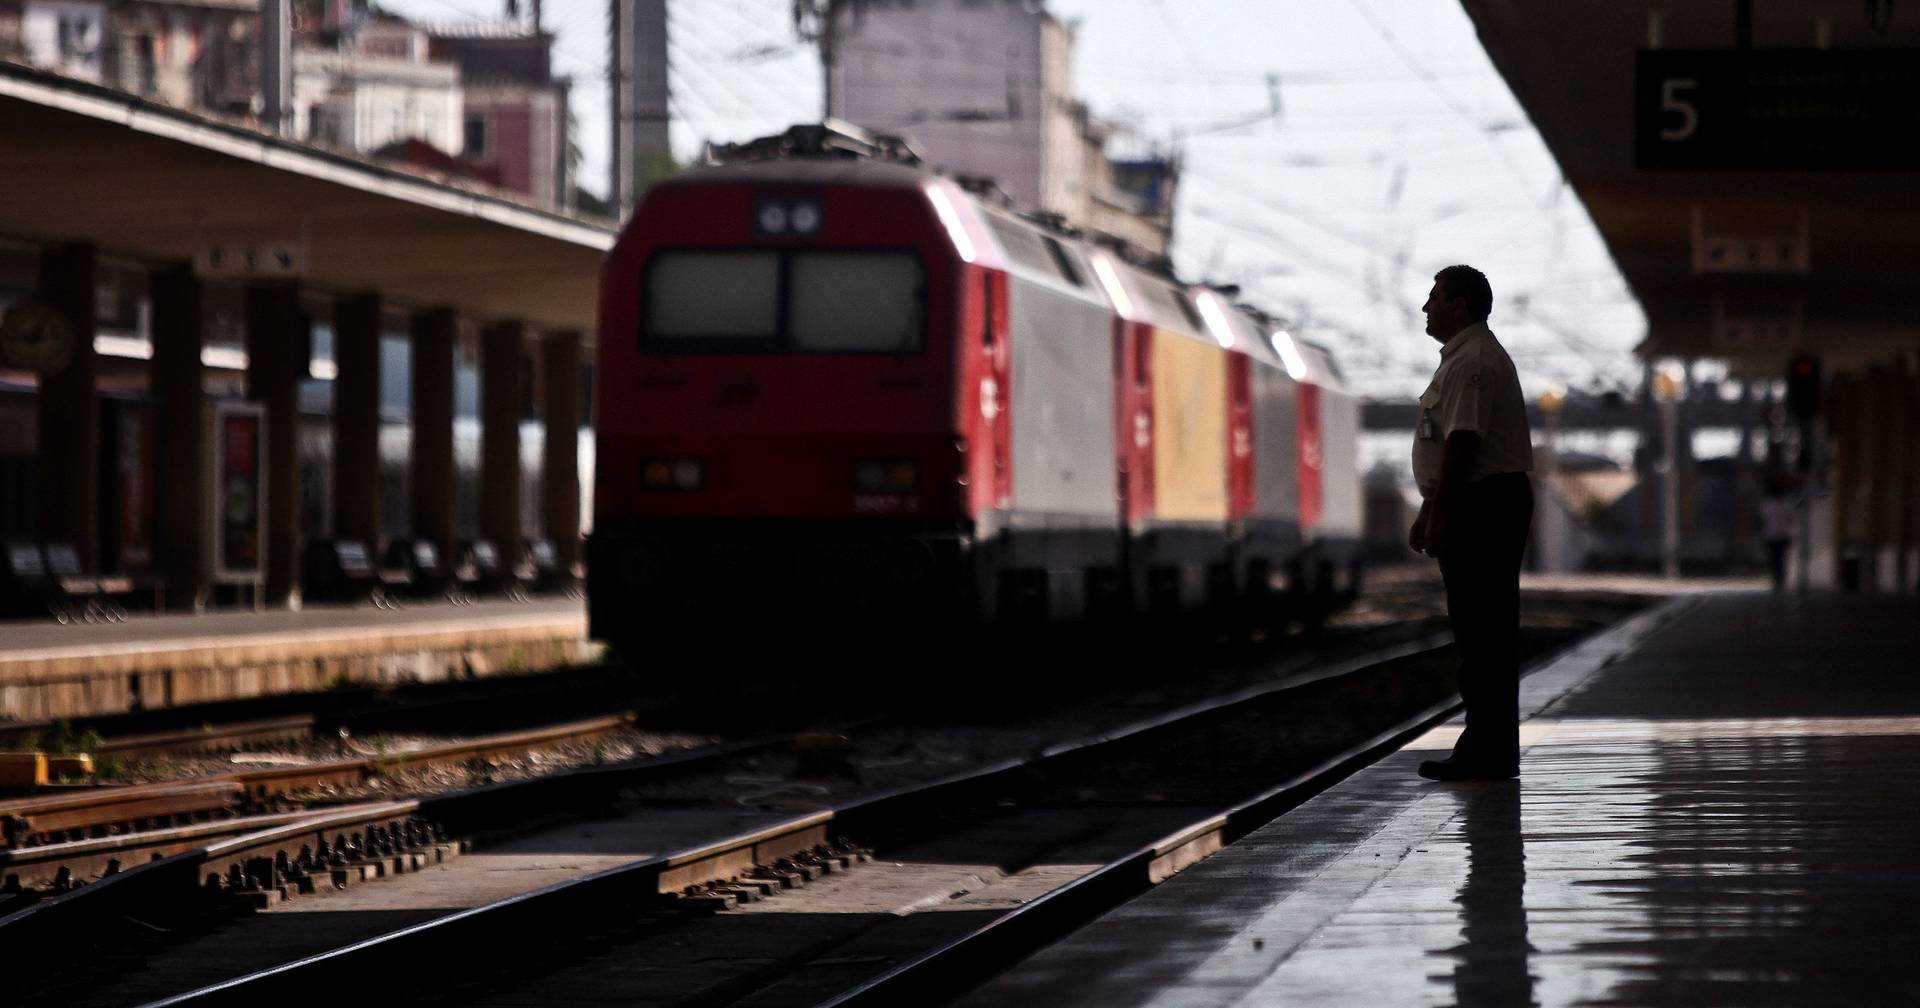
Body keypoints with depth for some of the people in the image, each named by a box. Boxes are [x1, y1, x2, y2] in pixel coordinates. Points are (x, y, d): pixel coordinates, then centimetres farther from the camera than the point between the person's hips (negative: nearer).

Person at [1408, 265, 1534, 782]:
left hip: (1479, 506, -11)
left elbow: (1462, 443, -21)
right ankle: (1491, 751, 14)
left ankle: (1484, 753, -11)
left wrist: (1437, 516, -20)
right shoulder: (1471, 357, 22)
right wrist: (1427, 513, 26)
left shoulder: (1470, 362, -14)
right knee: (1485, 629, 11)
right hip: (1497, 502, 11)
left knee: (1479, 630, -10)